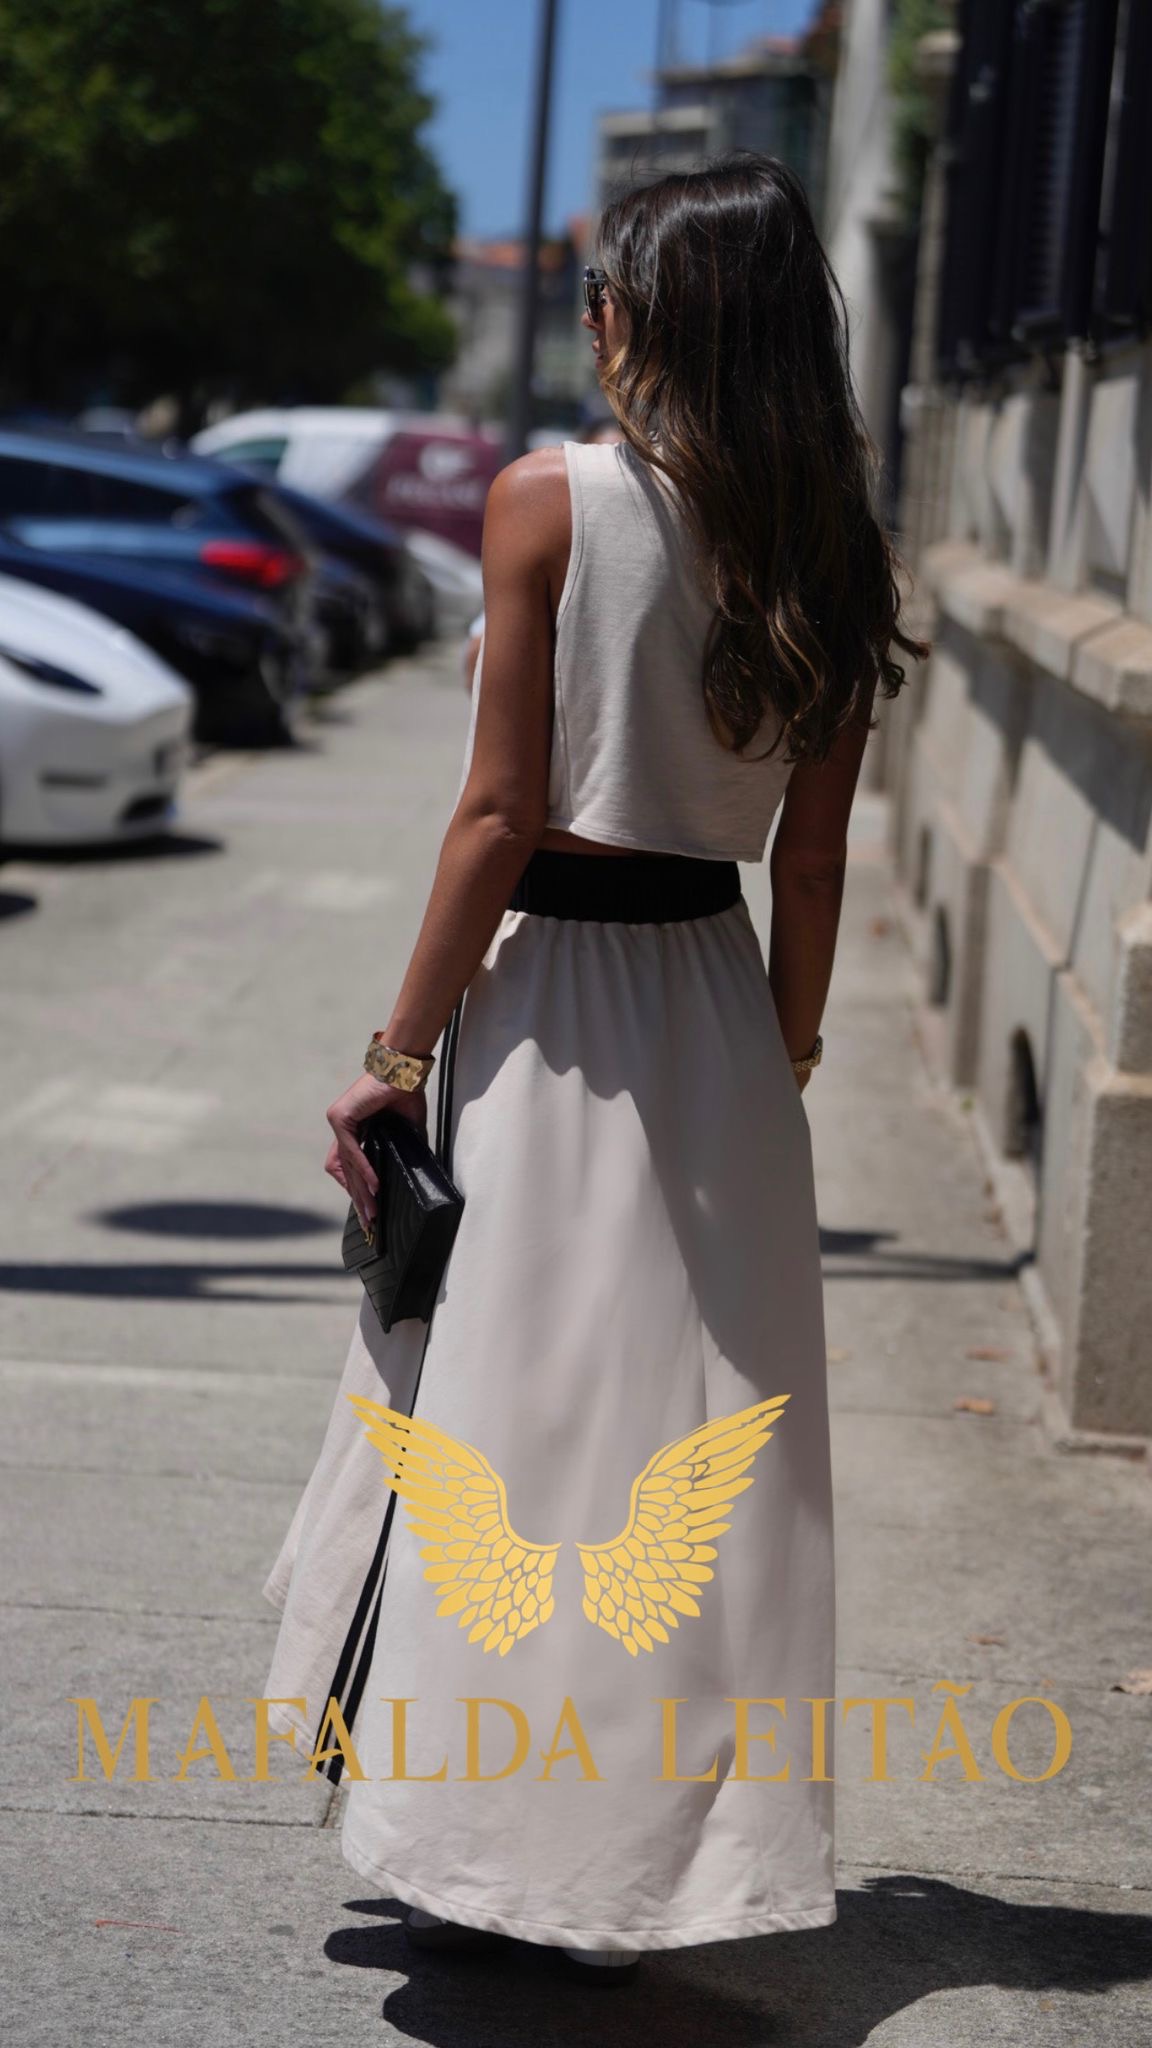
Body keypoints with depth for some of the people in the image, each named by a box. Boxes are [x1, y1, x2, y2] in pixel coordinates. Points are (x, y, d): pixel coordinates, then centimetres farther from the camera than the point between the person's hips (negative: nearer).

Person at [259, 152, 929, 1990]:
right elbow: (812, 864, 4)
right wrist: (781, 1063, 16)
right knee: (695, 1439, 12)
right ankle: (645, 1870, 23)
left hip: (553, 1014, -4)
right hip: (721, 1020, 4)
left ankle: (481, 1852, 15)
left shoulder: (549, 503, -11)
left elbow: (499, 816, -12)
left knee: (511, 1422, 7)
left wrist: (398, 1055, -5)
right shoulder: (828, 550, 2)